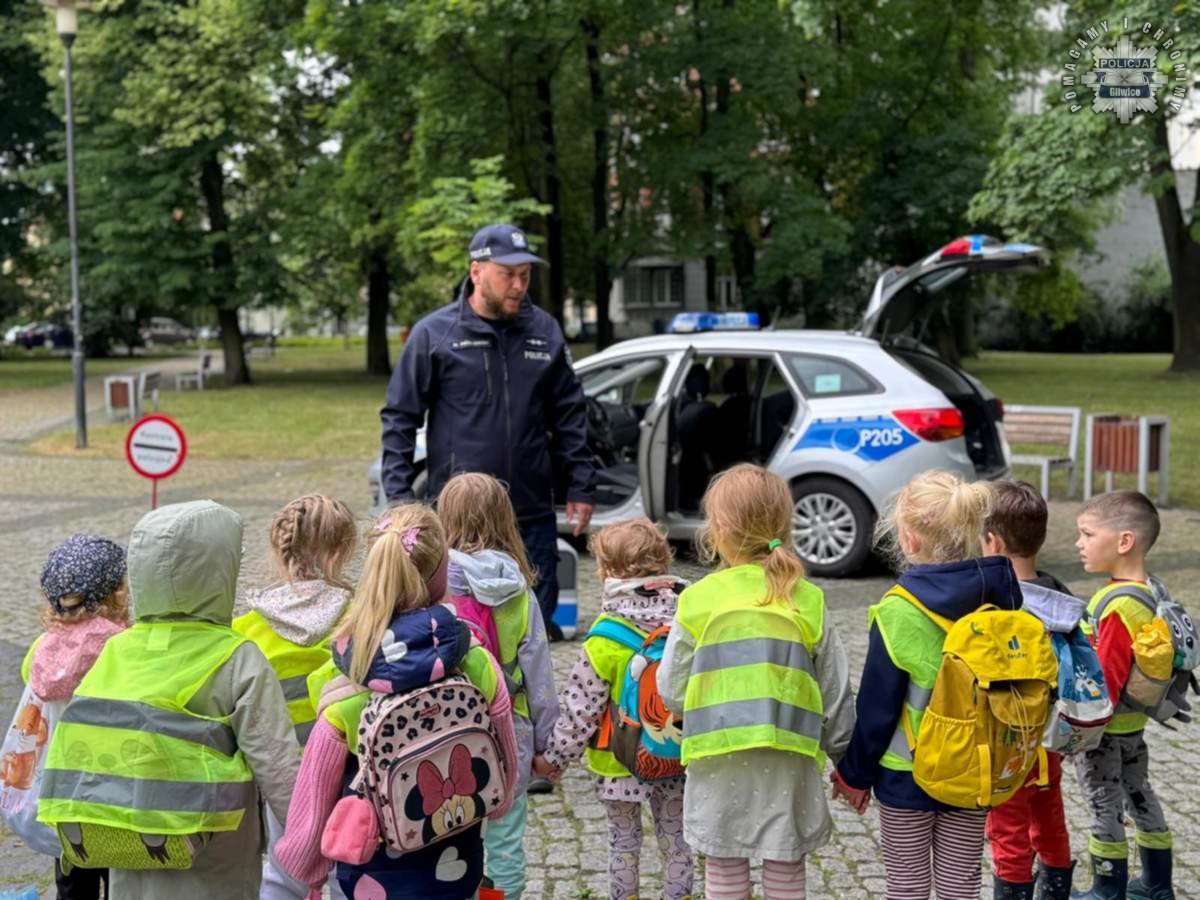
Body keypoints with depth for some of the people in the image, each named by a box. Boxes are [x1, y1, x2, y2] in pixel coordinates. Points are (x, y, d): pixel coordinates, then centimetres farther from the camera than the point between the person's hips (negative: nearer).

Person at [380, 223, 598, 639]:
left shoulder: (545, 331, 6)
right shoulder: (435, 333, -3)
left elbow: (569, 414, 13)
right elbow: (399, 418, 0)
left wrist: (581, 485, 9)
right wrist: (398, 495, -6)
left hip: (533, 512, 3)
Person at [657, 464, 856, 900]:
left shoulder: (697, 601, -8)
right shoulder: (809, 602, -4)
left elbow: (671, 691, -2)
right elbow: (836, 694, 4)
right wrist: (843, 754, 17)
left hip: (720, 760, -1)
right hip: (788, 762, 1)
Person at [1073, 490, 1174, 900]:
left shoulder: (1118, 605, -28)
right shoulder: (1148, 592, 0)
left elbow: (1105, 681, -28)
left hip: (1104, 730, -9)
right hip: (1133, 723, 9)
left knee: (1105, 808, 6)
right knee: (1140, 795, 20)